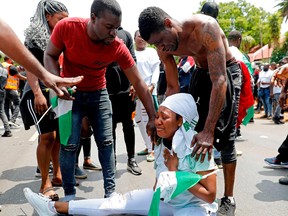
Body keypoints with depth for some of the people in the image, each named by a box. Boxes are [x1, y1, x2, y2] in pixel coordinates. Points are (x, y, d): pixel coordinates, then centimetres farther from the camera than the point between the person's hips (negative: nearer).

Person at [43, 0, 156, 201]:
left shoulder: (118, 47, -23)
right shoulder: (66, 27, -25)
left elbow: (138, 82, -18)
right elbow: (50, 56, -9)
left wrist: (152, 118, -18)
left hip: (99, 93, 2)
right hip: (71, 93, -1)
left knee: (106, 143, 1)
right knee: (69, 144, -6)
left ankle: (110, 192, 13)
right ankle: (69, 195, 11)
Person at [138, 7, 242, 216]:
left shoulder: (205, 27, -36)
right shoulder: (164, 49, -16)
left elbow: (220, 81, -39)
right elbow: (173, 88, -6)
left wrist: (208, 130, -42)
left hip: (227, 71, -5)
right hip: (201, 72, 6)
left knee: (224, 135, -9)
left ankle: (228, 199, 4)